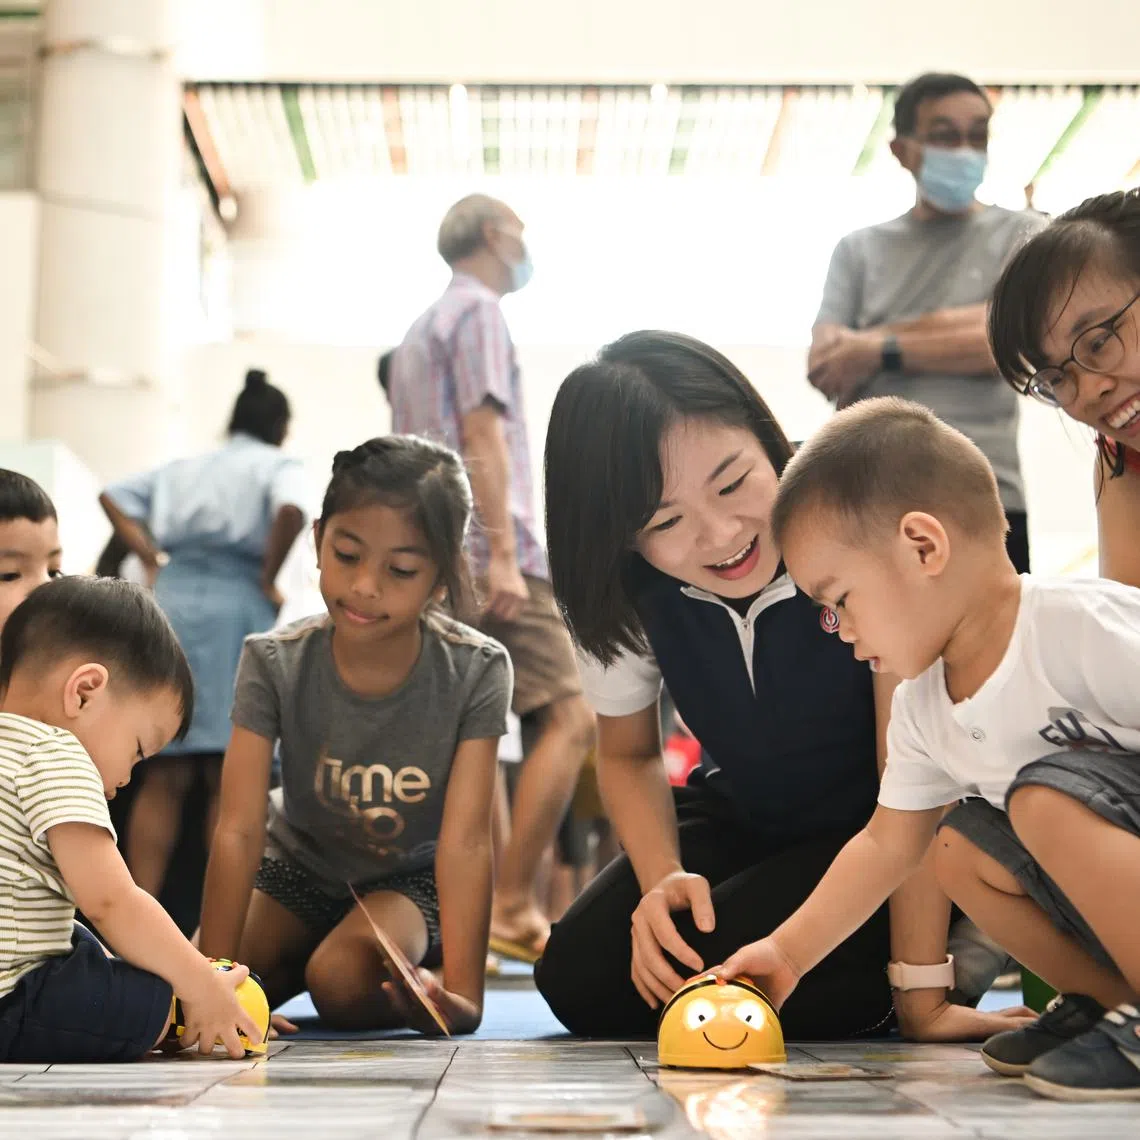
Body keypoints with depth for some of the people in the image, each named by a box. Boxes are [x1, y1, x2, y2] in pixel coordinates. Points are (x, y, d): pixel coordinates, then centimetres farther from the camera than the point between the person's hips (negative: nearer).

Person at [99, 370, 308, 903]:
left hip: (170, 600, 5)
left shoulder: (184, 467, 24)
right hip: (235, 603, -5)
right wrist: (268, 580, -4)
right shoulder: (279, 465, 7)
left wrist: (154, 560, 13)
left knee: (164, 773, 2)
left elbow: (113, 497, 17)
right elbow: (291, 512, -15)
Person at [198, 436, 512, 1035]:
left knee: (344, 984, -31)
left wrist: (463, 992, -40)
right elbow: (239, 829, -26)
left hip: (409, 874, -3)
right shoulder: (274, 663, -22)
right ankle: (298, 956, 13)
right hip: (299, 863, 3)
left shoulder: (475, 672, -25)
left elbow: (465, 840, -29)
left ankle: (417, 966, 2)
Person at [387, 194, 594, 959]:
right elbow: (482, 433, -13)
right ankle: (513, 908, -15)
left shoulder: (420, 330, 27)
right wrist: (503, 554, -19)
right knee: (570, 718, -11)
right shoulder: (479, 310, -1)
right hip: (485, 550, -10)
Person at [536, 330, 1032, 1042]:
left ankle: (947, 964, 0)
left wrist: (921, 996, -27)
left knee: (722, 969, -28)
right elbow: (628, 754, 3)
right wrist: (663, 878, -18)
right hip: (742, 819, 5)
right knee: (581, 978, -15)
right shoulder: (629, 592, -15)